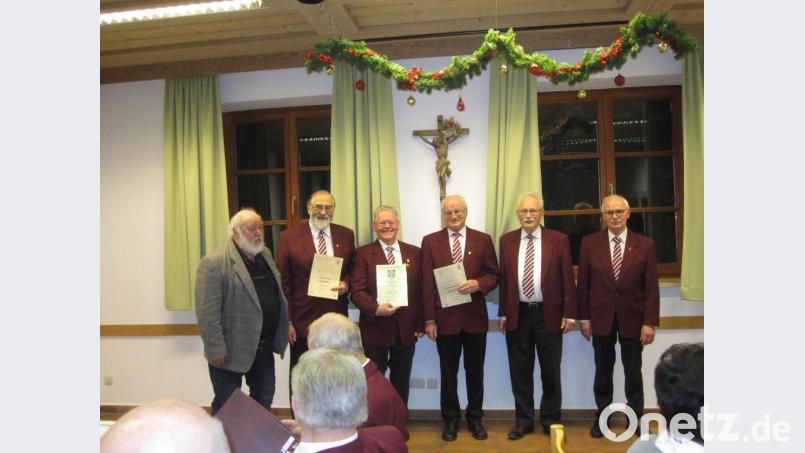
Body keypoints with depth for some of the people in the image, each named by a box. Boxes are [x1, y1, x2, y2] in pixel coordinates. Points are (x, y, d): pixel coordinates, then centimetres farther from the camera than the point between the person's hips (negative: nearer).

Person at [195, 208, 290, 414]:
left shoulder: (265, 254, 8)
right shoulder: (214, 263, -17)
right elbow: (207, 313, -19)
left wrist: (285, 325, 11)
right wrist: (216, 350, -19)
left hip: (265, 346, 7)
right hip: (232, 350, -7)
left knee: (264, 400, 19)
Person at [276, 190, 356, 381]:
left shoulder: (346, 235, 5)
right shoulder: (289, 237, -3)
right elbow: (283, 283, -3)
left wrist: (346, 284, -8)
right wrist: (287, 322, -7)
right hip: (302, 321, -2)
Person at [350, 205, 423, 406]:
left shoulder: (414, 253, 7)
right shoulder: (363, 253, -1)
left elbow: (422, 290, 6)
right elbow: (357, 291, -8)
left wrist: (420, 323, 0)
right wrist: (376, 308, -24)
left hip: (406, 328, 3)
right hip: (375, 328, -3)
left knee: (401, 381, 16)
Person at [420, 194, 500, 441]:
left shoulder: (483, 240, 2)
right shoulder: (430, 241, 0)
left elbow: (494, 275, 3)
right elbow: (427, 284, -3)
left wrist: (478, 284, -19)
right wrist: (429, 319, -7)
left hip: (475, 316, 1)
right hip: (445, 317, 0)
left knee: (475, 371, 12)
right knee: (448, 372, 11)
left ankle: (475, 417, 29)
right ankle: (450, 418, 28)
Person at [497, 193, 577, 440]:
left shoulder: (559, 240, -3)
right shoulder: (507, 241, 3)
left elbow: (567, 279, -2)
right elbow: (503, 279, 5)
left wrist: (569, 314, -6)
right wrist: (503, 313, 4)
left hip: (549, 314, -1)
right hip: (518, 315, 2)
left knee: (551, 372, 11)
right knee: (520, 372, 10)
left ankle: (551, 420, 28)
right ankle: (523, 420, 25)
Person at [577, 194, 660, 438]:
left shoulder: (645, 244, -3)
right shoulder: (589, 243, -2)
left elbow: (651, 287, -4)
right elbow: (583, 283, 0)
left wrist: (650, 322, -8)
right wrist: (584, 318, -1)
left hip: (632, 319, 0)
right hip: (601, 317, 0)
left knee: (633, 372, 12)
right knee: (603, 371, 12)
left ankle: (636, 417, 29)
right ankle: (602, 417, 28)